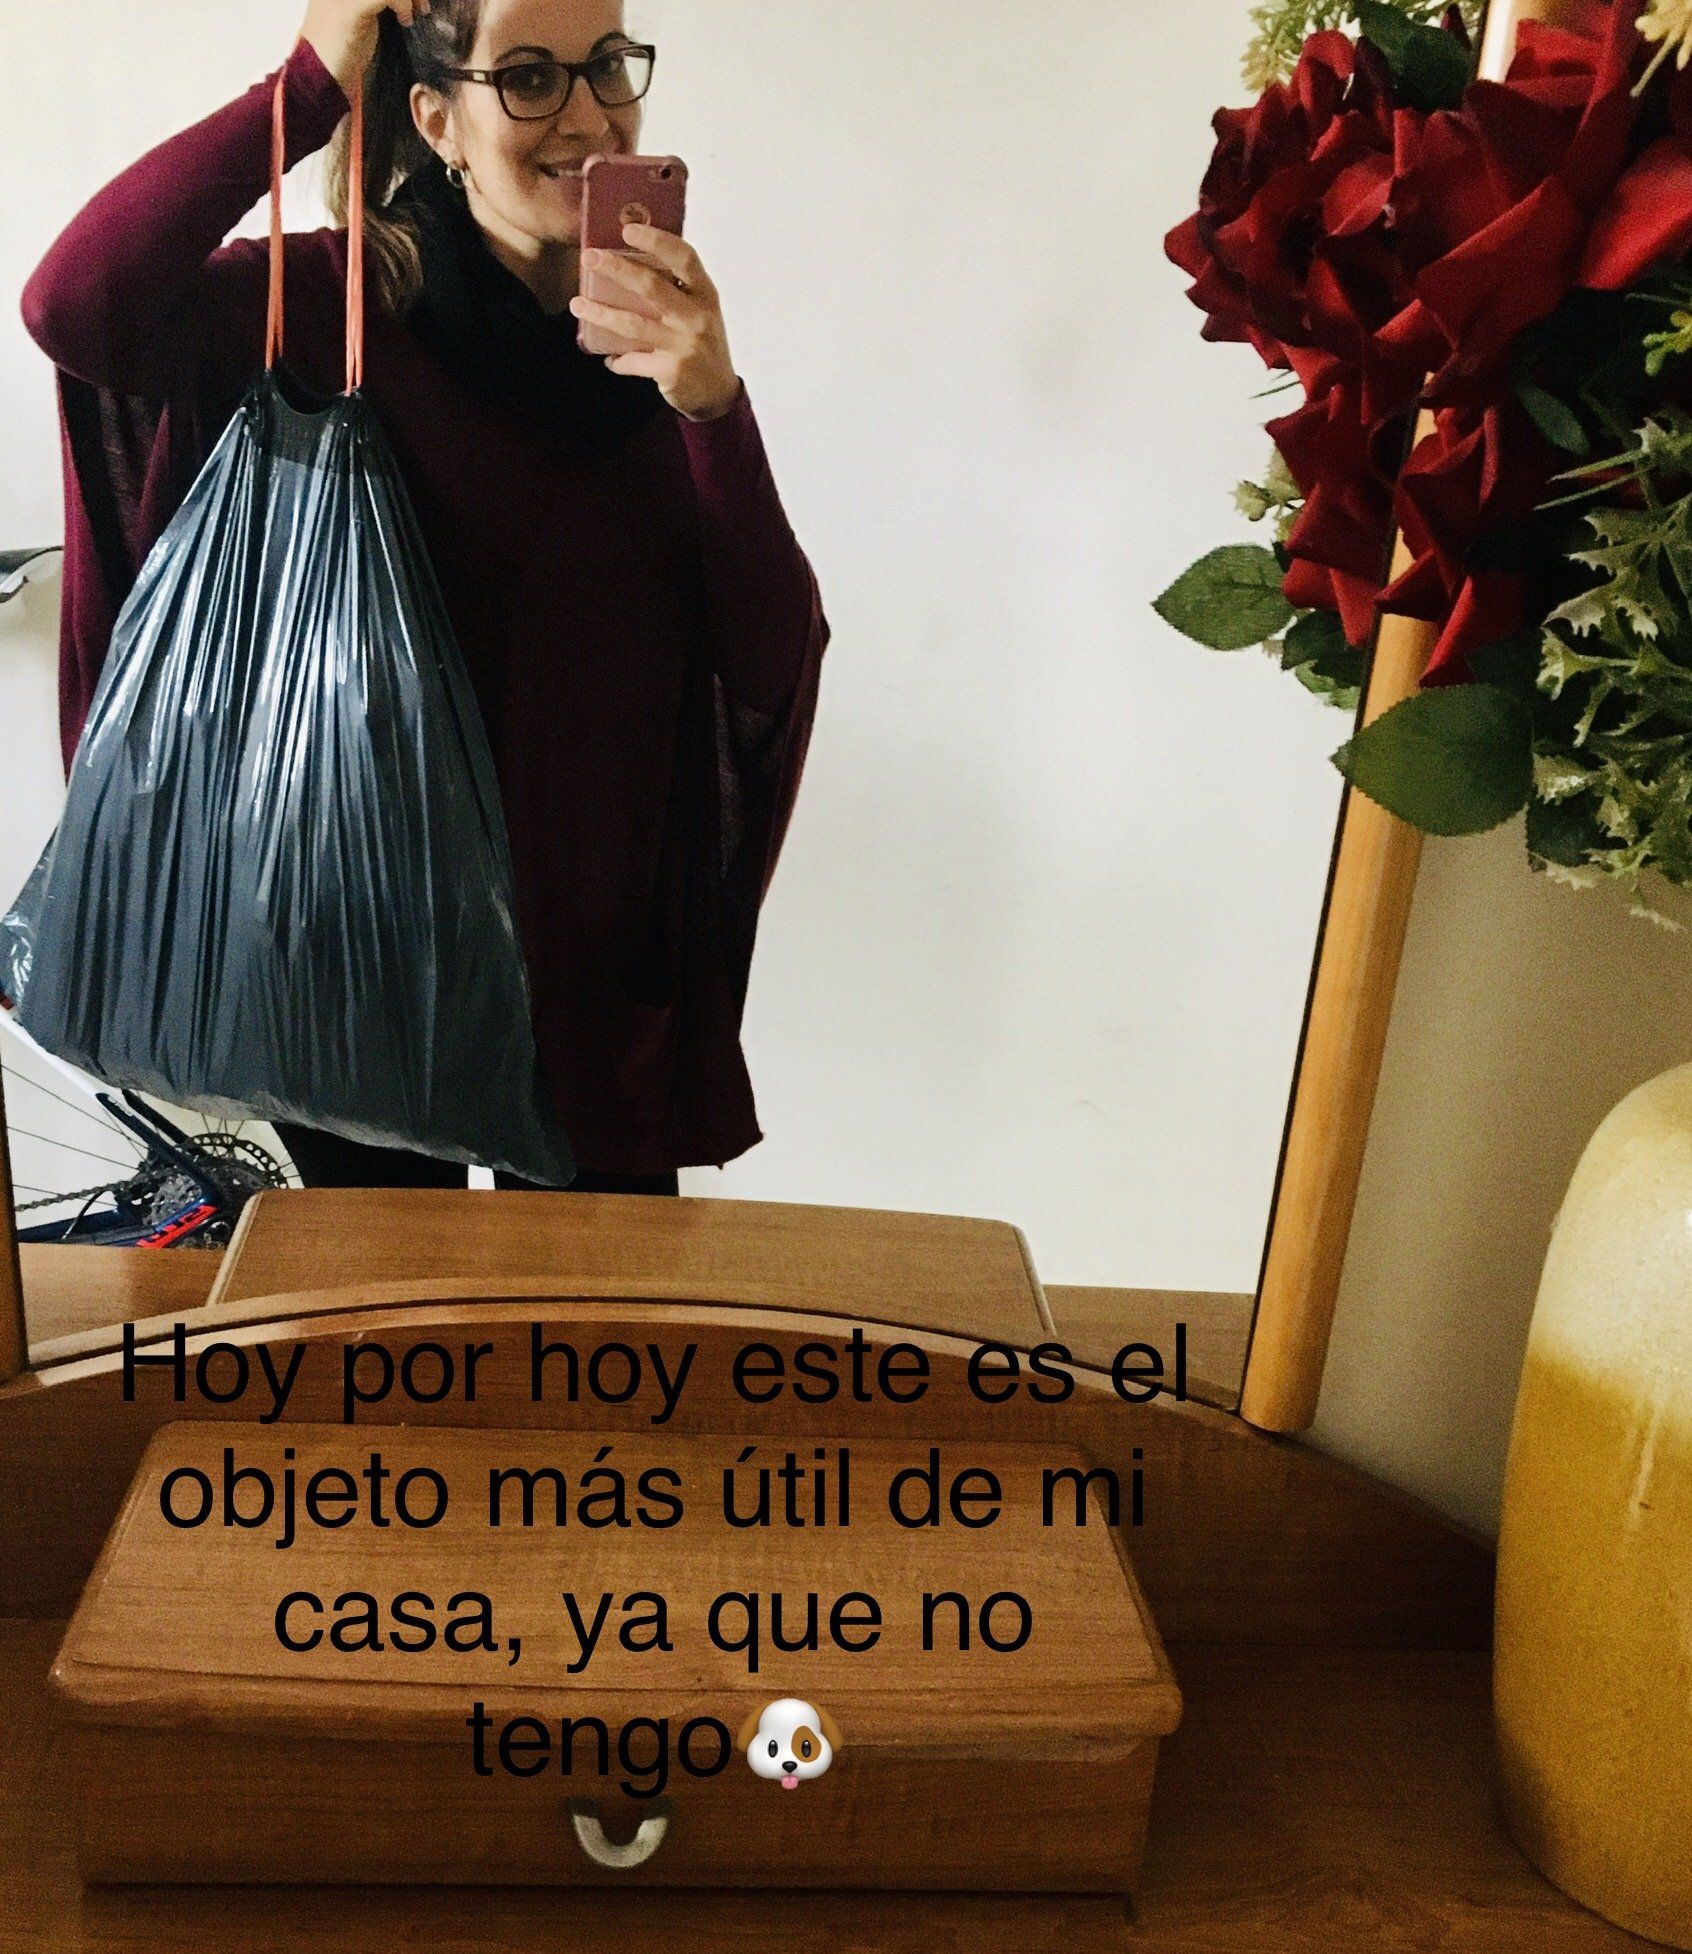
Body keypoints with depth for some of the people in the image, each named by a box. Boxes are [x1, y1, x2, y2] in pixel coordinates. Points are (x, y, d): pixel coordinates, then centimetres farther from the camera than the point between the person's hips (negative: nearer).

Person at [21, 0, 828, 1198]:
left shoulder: (657, 336, -2)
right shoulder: (345, 304, -8)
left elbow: (777, 661, -12)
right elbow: (73, 306, -27)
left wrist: (713, 407, -25)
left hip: (603, 947, 2)